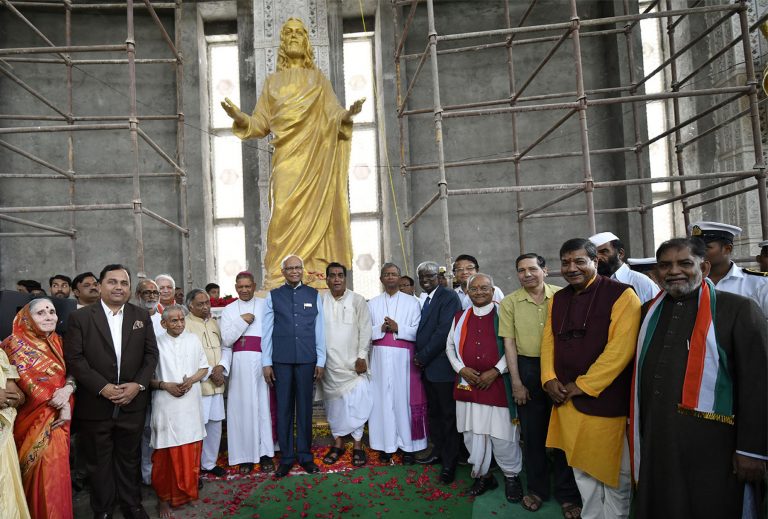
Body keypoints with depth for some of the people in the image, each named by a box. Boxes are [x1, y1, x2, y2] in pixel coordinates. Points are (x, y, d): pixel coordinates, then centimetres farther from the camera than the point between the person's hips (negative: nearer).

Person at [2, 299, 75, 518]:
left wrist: (67, 389, -17)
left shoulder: (57, 341, 9)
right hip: (35, 418, -4)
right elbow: (26, 381, -15)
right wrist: (60, 404, -18)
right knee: (44, 470, -6)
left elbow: (71, 372, 7)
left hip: (59, 417, 5)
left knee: (57, 468, 7)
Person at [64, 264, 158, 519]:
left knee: (129, 459, 16)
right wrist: (102, 387, -16)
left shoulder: (142, 316, 5)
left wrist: (138, 385, -10)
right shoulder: (80, 317, -3)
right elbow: (74, 357, -8)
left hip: (132, 403, 2)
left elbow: (151, 354, 4)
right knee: (99, 462, 13)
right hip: (95, 405, -2)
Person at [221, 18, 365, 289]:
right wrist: (240, 118, -8)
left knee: (314, 210, -6)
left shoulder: (319, 79, 16)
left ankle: (316, 274, -5)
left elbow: (333, 116, 5)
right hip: (286, 158, 1)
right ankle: (279, 277, -7)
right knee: (284, 212, -9)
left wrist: (347, 114, -17)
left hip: (314, 157, 0)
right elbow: (262, 123, 12)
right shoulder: (272, 81, 19)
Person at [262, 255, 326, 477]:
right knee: (284, 408, 5)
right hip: (281, 359, 0)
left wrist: (321, 361, 2)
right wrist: (267, 362, 0)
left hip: (307, 358, 0)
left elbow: (319, 329, 6)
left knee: (305, 407, 7)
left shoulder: (313, 295, 7)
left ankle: (305, 455, 19)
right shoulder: (273, 296, 5)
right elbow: (267, 331, 4)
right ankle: (286, 457, 16)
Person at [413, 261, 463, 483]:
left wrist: (423, 357, -14)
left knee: (449, 414, 1)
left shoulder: (448, 297, -12)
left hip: (442, 365, -8)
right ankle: (438, 450, 32)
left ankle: (449, 462, 10)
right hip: (427, 365, 9)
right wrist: (418, 356, 4)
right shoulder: (426, 300, 15)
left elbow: (444, 331, -19)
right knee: (434, 411, 18)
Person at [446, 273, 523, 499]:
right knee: (472, 434, 9)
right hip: (467, 384, 4)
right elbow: (450, 346, 14)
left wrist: (495, 371, -12)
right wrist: (461, 369, -2)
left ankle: (511, 475, 25)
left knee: (501, 434, 1)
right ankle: (482, 475, 29)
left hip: (497, 384, -4)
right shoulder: (460, 317, 10)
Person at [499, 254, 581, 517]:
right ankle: (537, 488, 30)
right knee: (532, 431, 12)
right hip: (527, 368, 1)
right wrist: (516, 382, -3)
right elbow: (509, 343, 0)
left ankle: (567, 493, 23)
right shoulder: (509, 303, -1)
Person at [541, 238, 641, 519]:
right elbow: (548, 341, 11)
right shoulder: (558, 299, 9)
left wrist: (582, 385, -16)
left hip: (606, 401, -5)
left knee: (615, 473, 10)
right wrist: (549, 378, -5)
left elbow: (620, 348, -17)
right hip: (567, 401, 5)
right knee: (582, 469, 16)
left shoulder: (621, 295, -11)